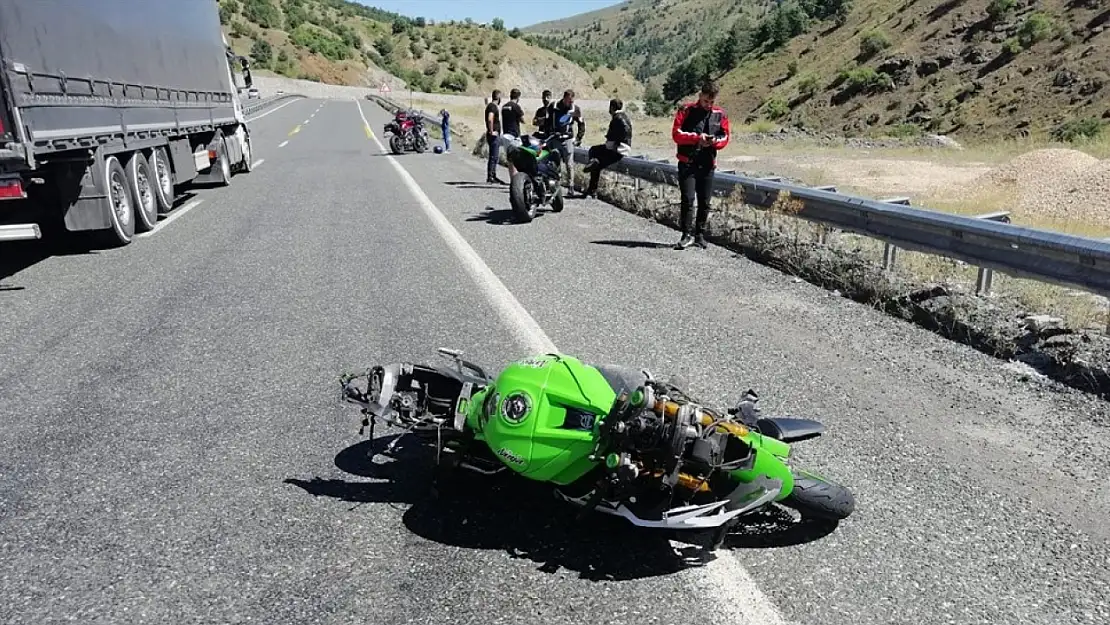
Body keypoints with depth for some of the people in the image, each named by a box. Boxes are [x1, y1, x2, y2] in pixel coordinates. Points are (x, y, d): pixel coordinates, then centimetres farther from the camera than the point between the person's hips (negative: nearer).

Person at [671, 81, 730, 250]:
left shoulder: (720, 114, 8)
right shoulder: (686, 111, -2)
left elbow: (725, 137, 11)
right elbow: (676, 133, -8)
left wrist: (716, 141, -12)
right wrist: (697, 138, -18)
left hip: (708, 164, 4)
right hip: (687, 163, -3)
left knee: (704, 202, 8)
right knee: (688, 200, -11)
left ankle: (700, 234, 19)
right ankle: (687, 235, -3)